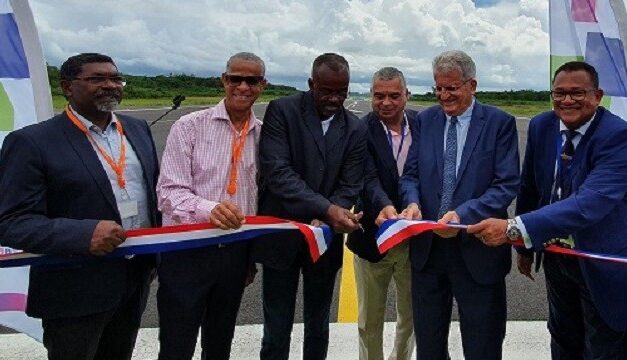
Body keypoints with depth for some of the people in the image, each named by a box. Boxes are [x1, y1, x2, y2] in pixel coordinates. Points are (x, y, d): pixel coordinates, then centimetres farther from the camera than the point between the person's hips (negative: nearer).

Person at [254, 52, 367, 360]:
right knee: (276, 332, 8)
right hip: (282, 237, -2)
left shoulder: (356, 129, 1)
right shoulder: (282, 111, -8)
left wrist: (324, 223, -22)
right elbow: (277, 172, -18)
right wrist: (327, 210, -28)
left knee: (318, 328, 17)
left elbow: (349, 187, -3)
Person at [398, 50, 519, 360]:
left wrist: (463, 214, -26)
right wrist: (412, 202, -16)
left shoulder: (500, 123, -5)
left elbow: (507, 184, -12)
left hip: (477, 250, -3)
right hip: (427, 247, 4)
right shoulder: (425, 120, 6)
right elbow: (411, 174, 6)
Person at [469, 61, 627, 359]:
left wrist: (515, 228, -47)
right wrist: (524, 245, 9)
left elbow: (591, 202, -38)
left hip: (603, 263, -5)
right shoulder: (541, 126, -6)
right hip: (556, 255, 5)